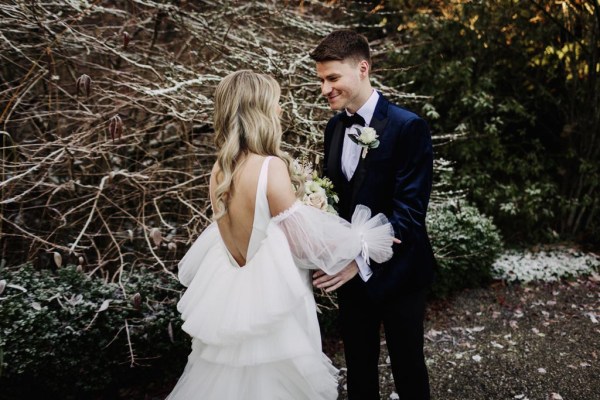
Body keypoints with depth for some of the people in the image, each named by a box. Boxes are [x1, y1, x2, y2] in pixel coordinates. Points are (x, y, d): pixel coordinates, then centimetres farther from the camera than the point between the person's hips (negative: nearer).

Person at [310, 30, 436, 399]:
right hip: (350, 271, 5)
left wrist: (362, 260, -29)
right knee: (358, 365, 20)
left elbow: (410, 211, -22)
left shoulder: (408, 127, -17)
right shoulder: (335, 126, 4)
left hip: (396, 272, -5)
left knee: (407, 367, 15)